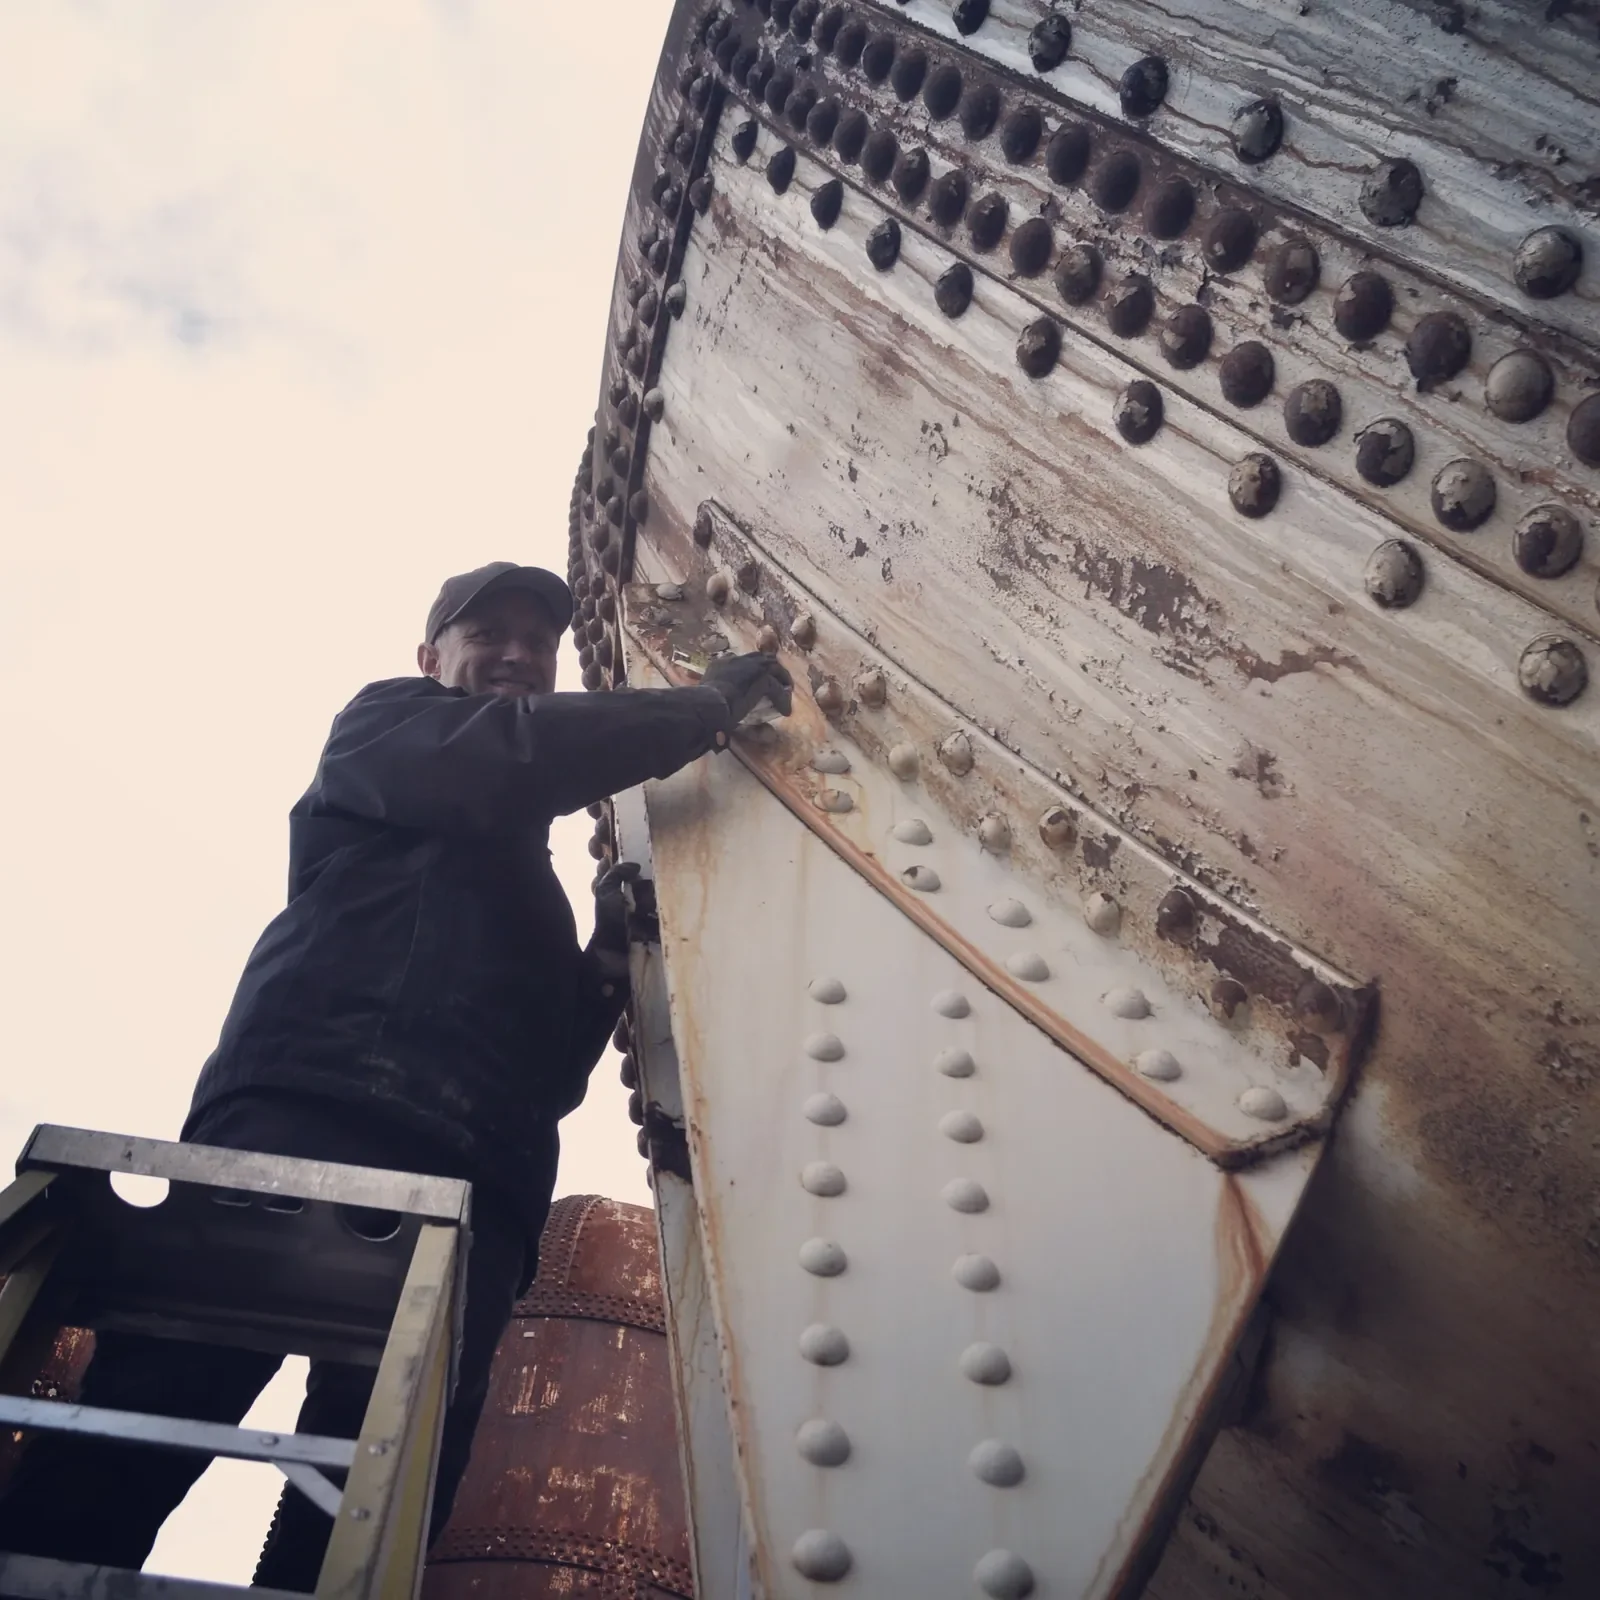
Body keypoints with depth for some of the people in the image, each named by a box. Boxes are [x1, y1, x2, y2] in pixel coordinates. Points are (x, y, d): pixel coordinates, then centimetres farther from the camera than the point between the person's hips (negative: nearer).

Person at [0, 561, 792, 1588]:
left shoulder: (522, 875, 37)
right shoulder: (383, 726, 22)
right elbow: (517, 755, -3)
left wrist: (611, 956, 11)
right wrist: (715, 703, 6)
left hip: (474, 1192, 6)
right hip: (310, 1120, -5)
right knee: (142, 1434, -21)